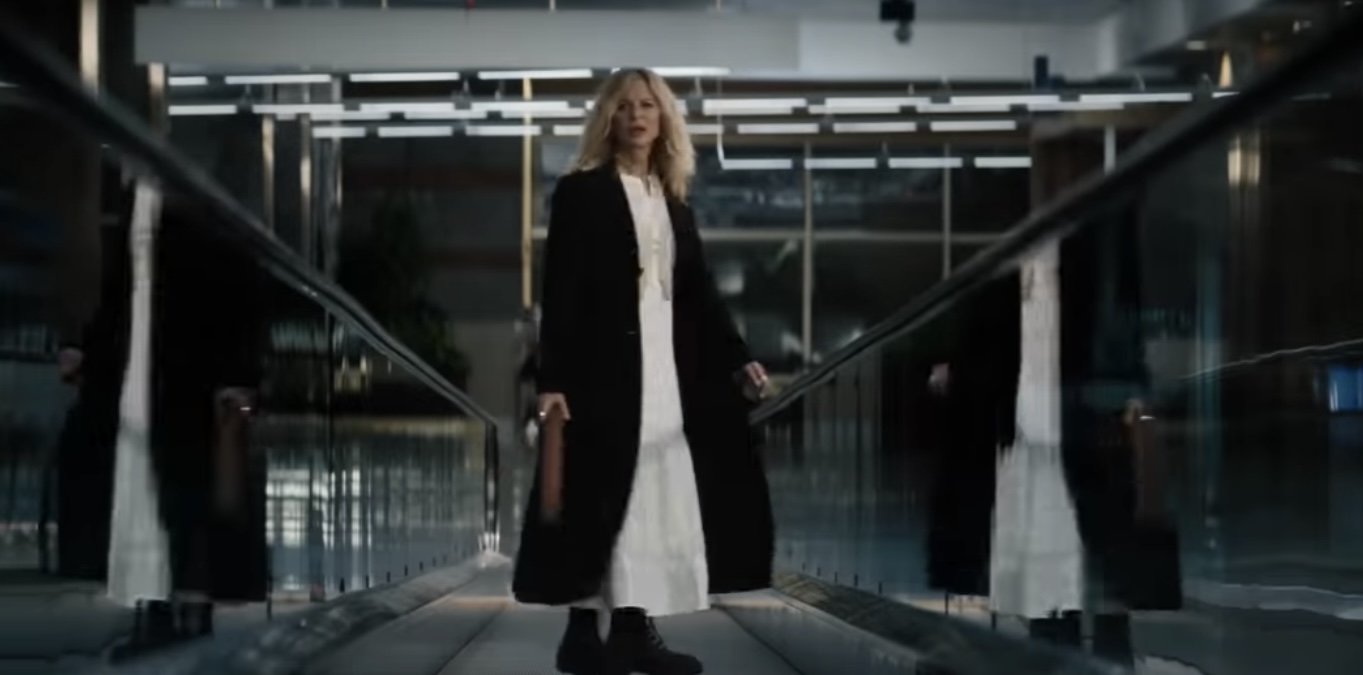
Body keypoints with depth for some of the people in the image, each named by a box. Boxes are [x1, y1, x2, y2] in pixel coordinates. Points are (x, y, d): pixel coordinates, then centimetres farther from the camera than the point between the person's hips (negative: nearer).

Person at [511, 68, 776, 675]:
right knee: (602, 498, -5)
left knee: (659, 499, 4)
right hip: (603, 370, -6)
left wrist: (736, 357, 6)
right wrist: (552, 380, -15)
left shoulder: (674, 200, 15)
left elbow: (699, 290, 16)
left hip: (667, 372, 6)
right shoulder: (580, 193, -3)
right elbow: (560, 294, -8)